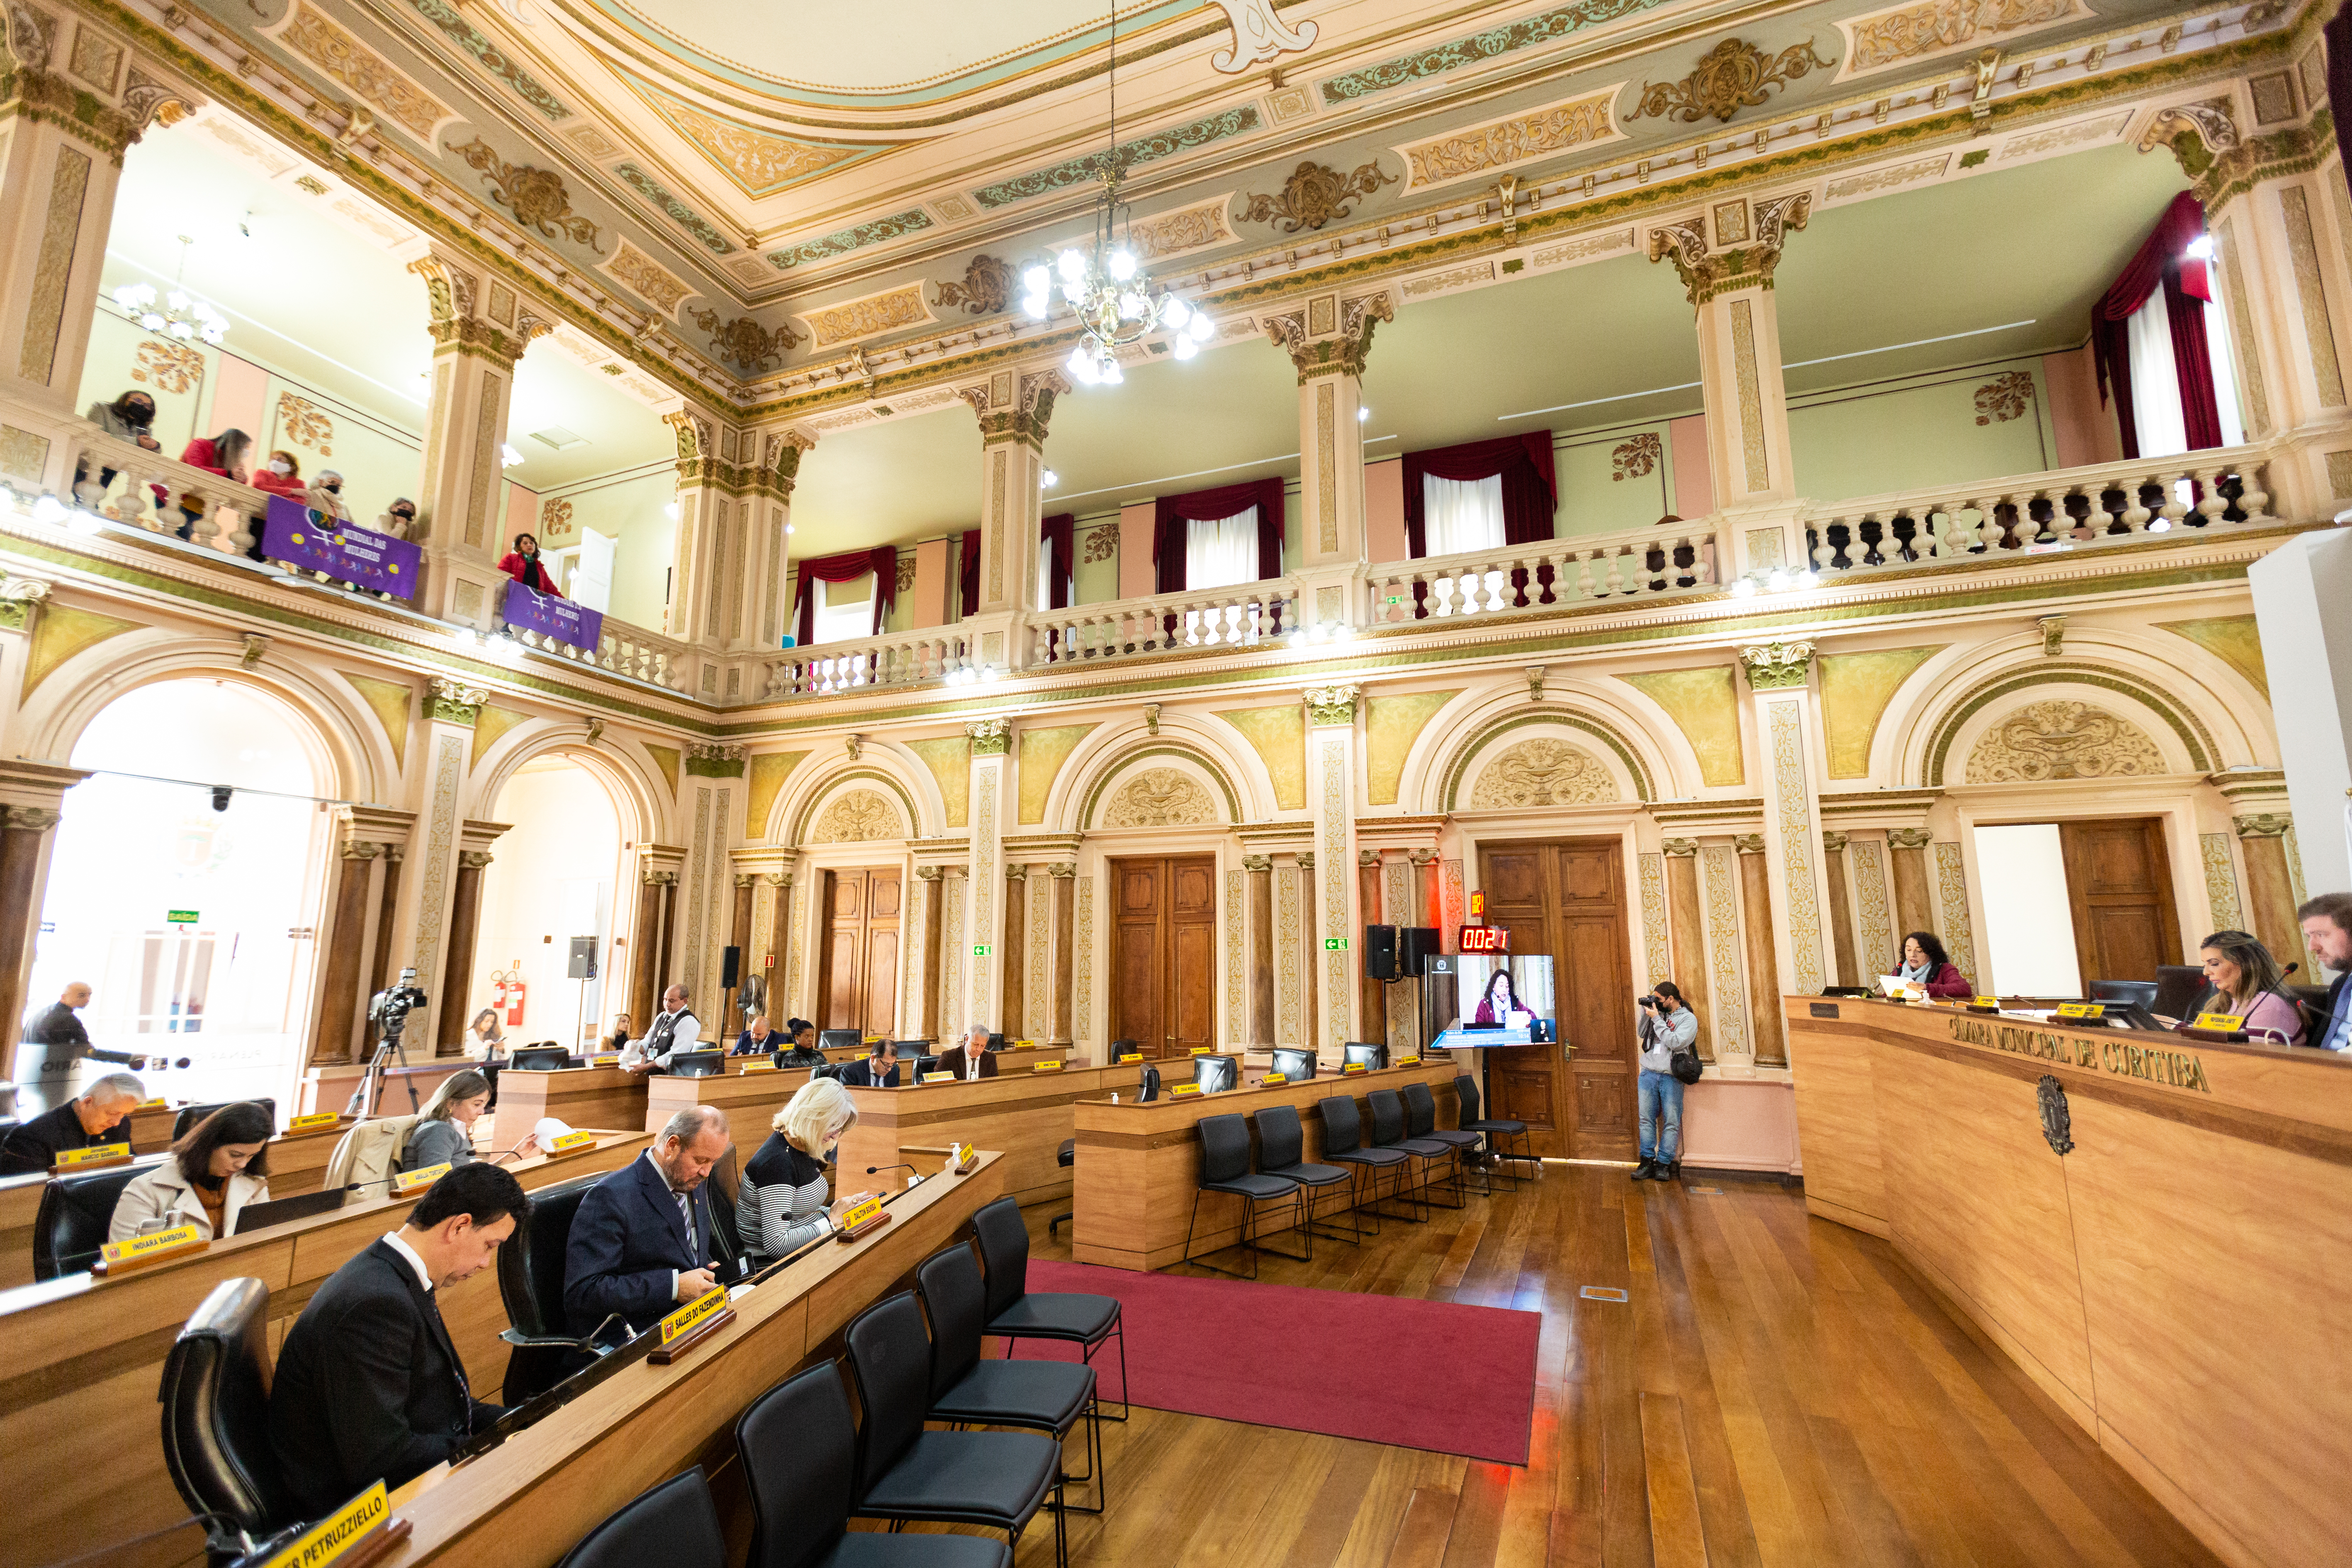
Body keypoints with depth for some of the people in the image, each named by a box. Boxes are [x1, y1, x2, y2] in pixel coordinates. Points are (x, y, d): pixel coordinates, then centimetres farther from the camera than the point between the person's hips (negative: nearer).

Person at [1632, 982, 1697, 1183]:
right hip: (1648, 1074, 4)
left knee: (1672, 1122, 0)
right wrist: (1645, 1012, 5)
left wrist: (1656, 1019, -13)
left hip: (1671, 1077, -4)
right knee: (1646, 1119, 3)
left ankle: (1664, 1163, 7)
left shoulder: (1688, 1019, -3)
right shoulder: (1657, 1013, 13)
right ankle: (1647, 1162, 7)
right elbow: (1641, 1033, 15)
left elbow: (1674, 1042, -15)